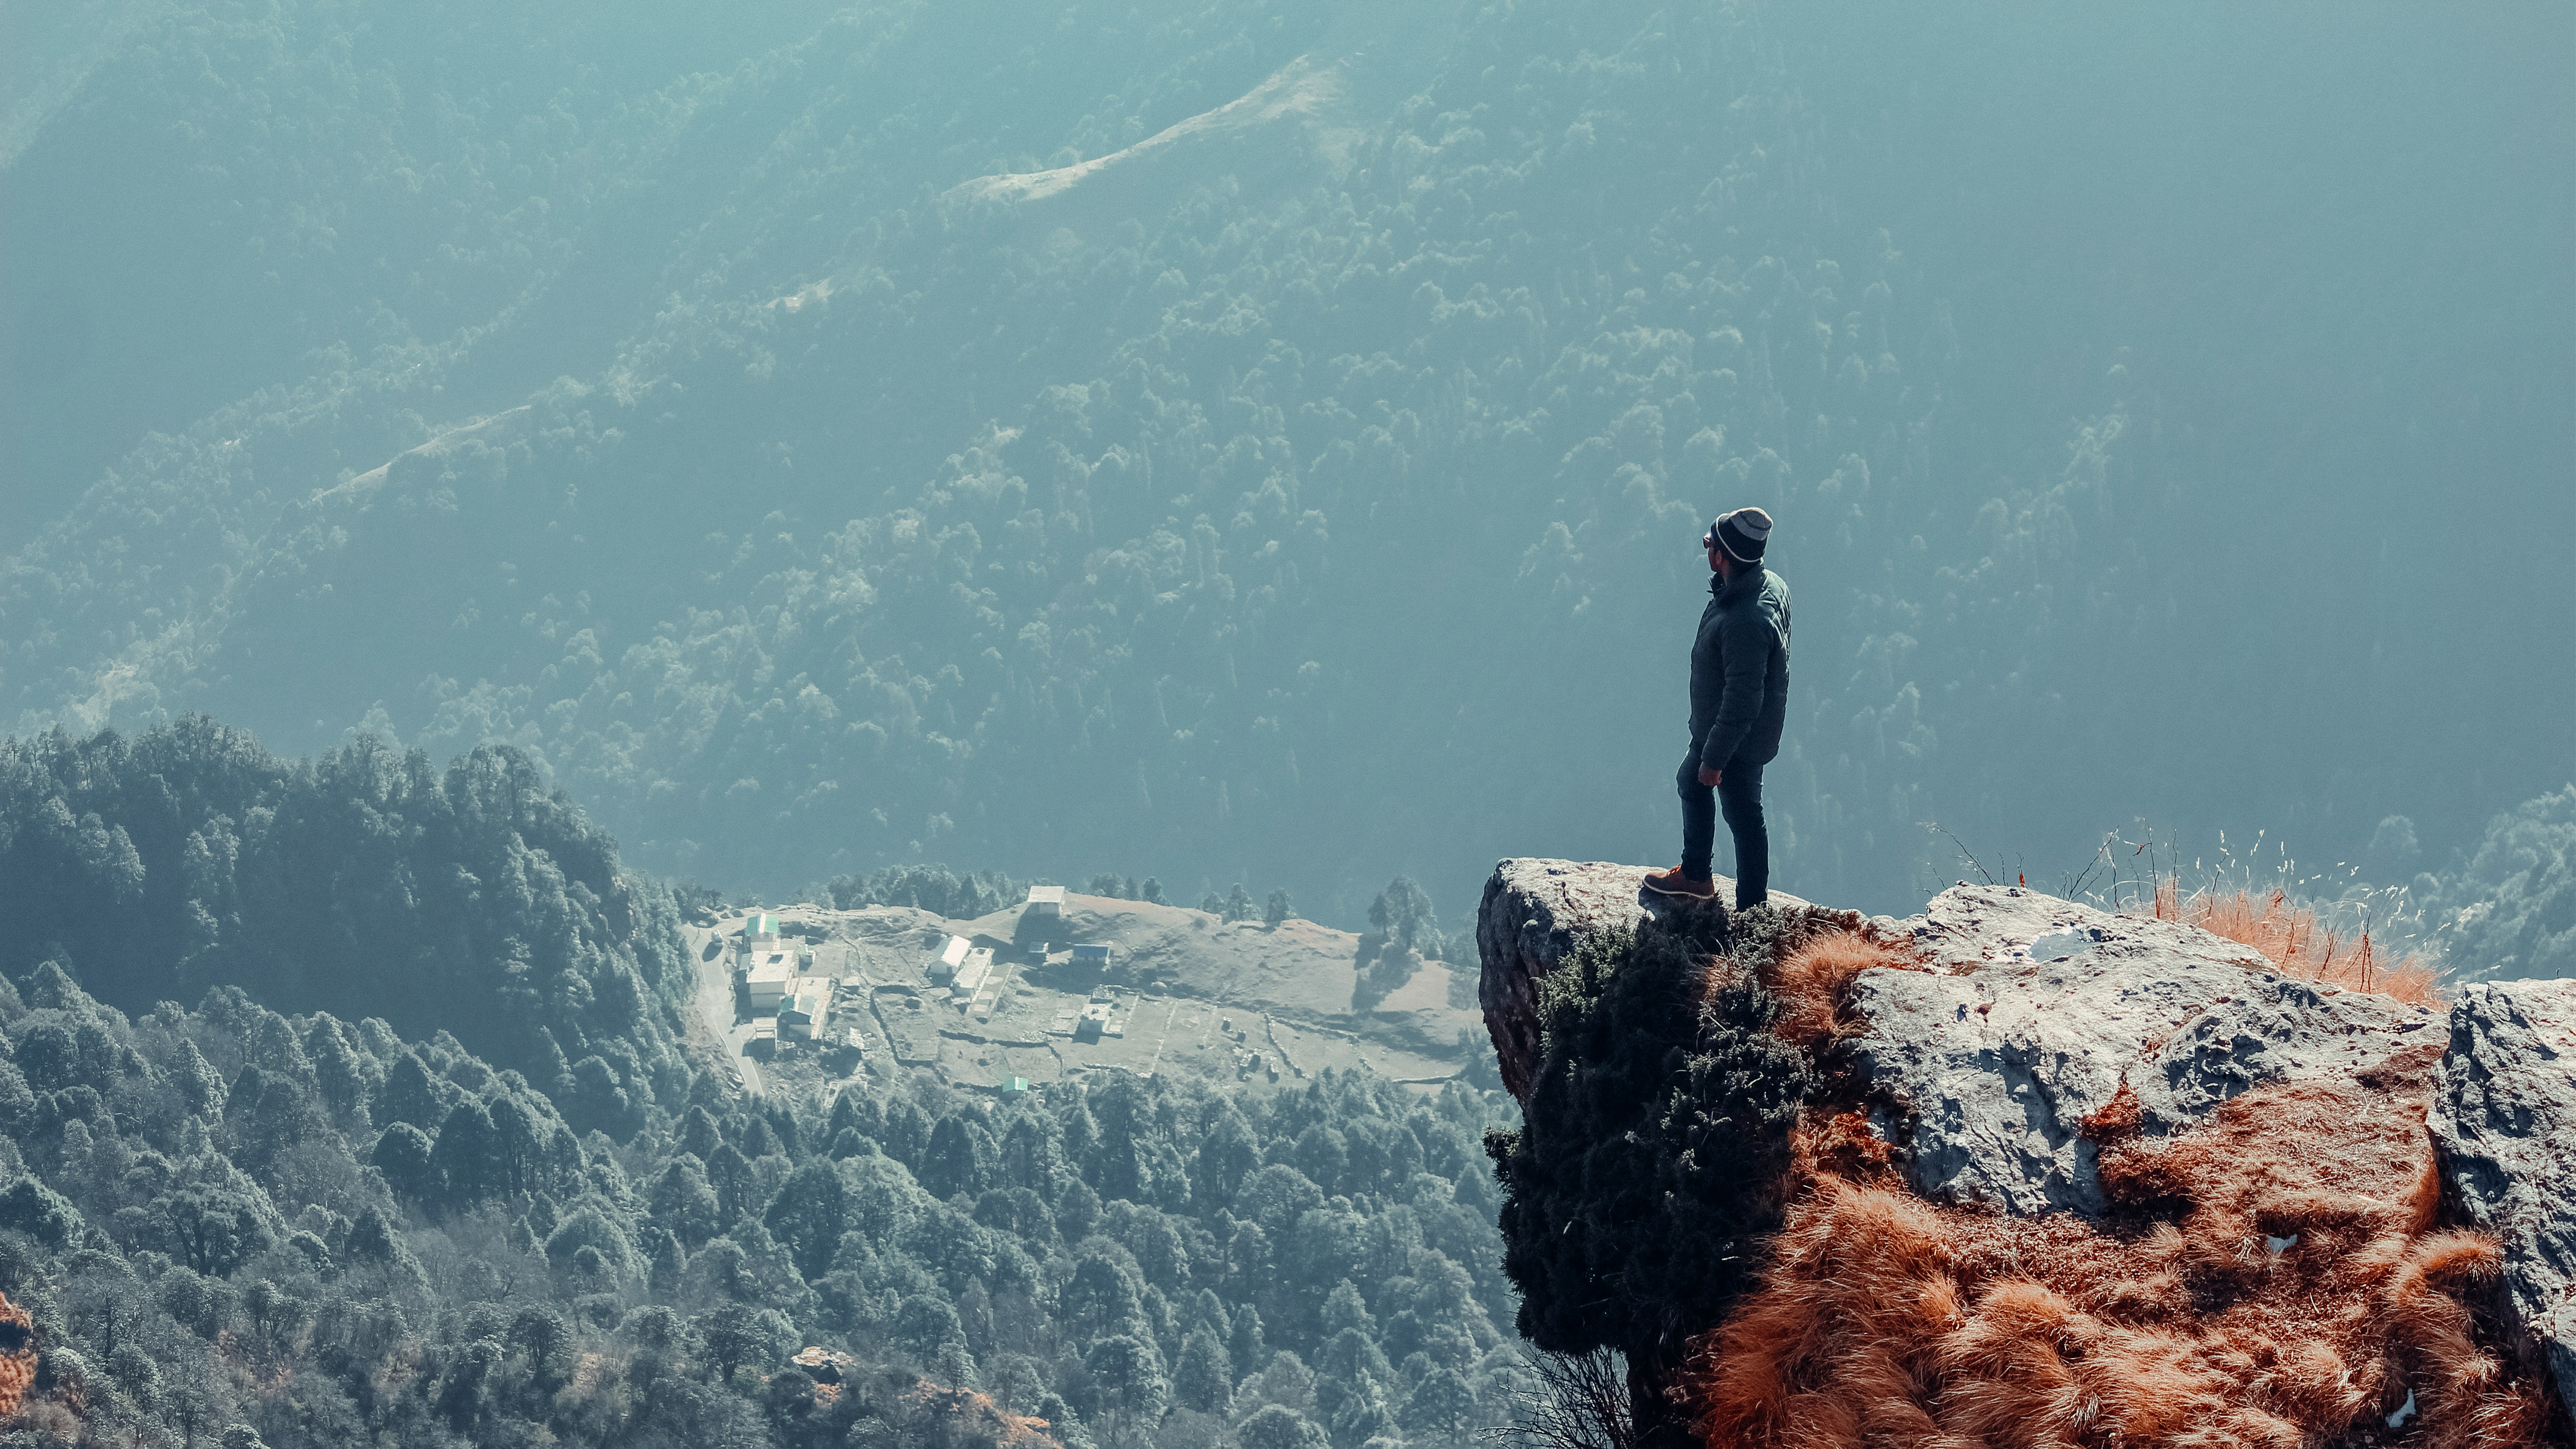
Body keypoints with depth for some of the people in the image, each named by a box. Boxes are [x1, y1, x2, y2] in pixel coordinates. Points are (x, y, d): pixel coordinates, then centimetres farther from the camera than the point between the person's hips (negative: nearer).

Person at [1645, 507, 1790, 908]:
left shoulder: (1744, 623, -37)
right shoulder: (1771, 584, -9)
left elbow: (1742, 700, -31)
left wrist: (1715, 758, -23)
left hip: (1739, 740, -10)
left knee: (1743, 817, 7)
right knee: (1691, 785, 28)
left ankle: (1751, 912, 23)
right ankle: (1695, 875, 47)